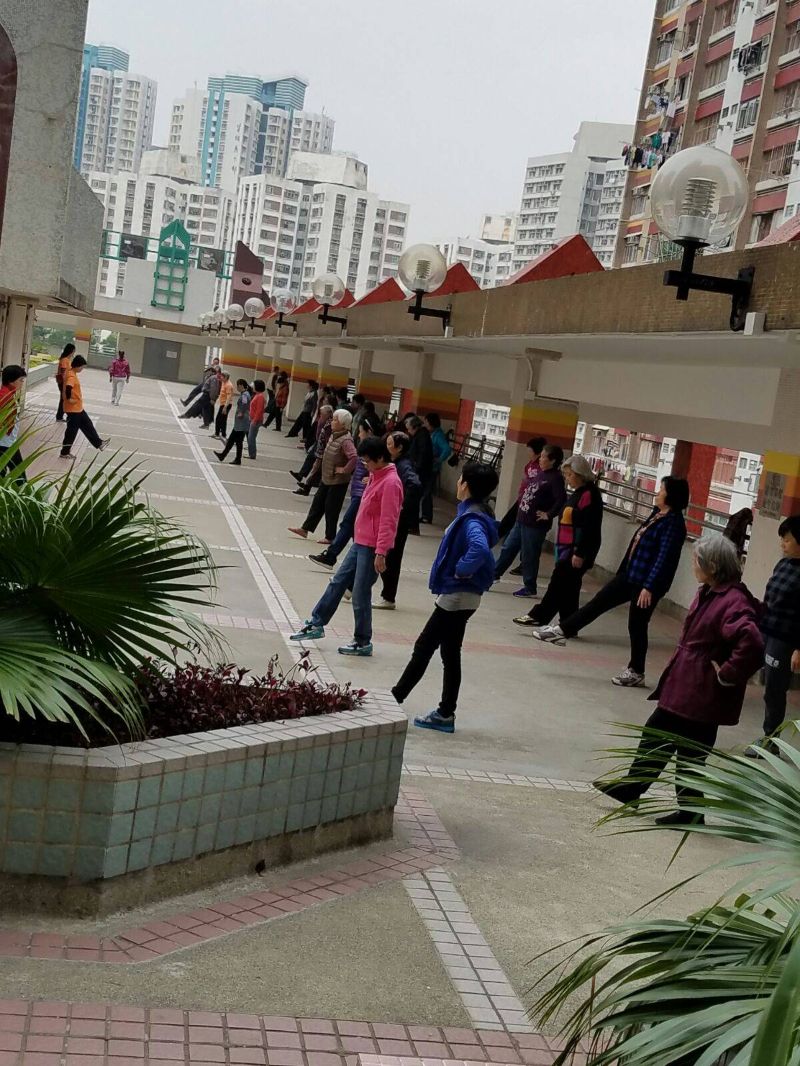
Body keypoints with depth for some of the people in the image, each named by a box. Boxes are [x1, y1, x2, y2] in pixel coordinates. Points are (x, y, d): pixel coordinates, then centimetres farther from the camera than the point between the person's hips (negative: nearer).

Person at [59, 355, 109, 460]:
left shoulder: (71, 373, 8)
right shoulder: (71, 376, -22)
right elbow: (68, 387, -39)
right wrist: (69, 399, -28)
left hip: (78, 408, 10)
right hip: (73, 409, -10)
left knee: (87, 425, 19)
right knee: (72, 430, 1)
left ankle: (98, 443, 31)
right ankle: (65, 452, 11)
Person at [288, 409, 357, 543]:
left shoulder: (346, 440, -23)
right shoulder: (334, 435, 4)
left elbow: (354, 457, -36)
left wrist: (345, 470, -26)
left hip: (338, 481, -9)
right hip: (327, 478, 9)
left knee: (331, 508, 2)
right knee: (318, 503, 15)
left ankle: (330, 537, 16)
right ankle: (305, 529, 25)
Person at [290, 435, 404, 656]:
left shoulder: (390, 483, -18)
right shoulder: (376, 477, 11)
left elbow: (388, 521, -21)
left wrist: (380, 553, -22)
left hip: (372, 548, -9)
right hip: (359, 543, 9)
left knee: (360, 594, -1)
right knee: (337, 583, 14)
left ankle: (363, 642, 11)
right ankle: (316, 624, 25)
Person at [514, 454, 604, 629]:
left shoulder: (590, 495, -14)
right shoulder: (578, 493, 17)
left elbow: (589, 528, -20)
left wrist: (580, 553, -23)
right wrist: (562, 549, 23)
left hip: (577, 550, -10)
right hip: (567, 549, 10)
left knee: (559, 582, -8)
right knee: (567, 587, 11)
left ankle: (539, 616, -6)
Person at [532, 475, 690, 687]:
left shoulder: (673, 523, -19)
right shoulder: (657, 513, 8)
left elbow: (664, 558, -22)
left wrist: (649, 587, -25)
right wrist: (623, 571, 22)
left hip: (646, 582, -9)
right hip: (630, 574, 9)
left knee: (636, 625, 3)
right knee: (599, 602, 13)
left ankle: (636, 672, 18)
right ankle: (563, 631, 22)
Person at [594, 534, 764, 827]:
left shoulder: (734, 602, -24)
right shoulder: (709, 592, 5)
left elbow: (752, 643, -37)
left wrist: (726, 675, -25)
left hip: (703, 695, -9)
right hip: (681, 686, 9)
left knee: (690, 754, 5)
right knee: (656, 733, 20)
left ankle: (690, 812, 22)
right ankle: (631, 787, 36)